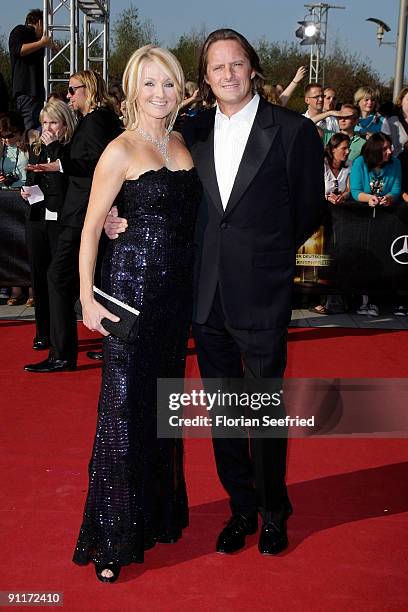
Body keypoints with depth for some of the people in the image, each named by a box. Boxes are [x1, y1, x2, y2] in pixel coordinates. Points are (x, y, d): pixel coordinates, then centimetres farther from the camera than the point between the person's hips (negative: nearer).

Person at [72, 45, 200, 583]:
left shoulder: (182, 145, 11)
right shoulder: (121, 150, -8)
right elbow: (91, 226, -9)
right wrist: (87, 297, -13)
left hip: (178, 286, 6)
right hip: (132, 282, -6)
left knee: (163, 398, 15)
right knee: (124, 406, -2)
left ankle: (159, 513, 32)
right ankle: (112, 537, 11)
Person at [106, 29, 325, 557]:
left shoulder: (293, 131, -4)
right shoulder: (193, 132, 7)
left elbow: (309, 209, 4)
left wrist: (262, 255, 8)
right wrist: (120, 218, -5)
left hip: (261, 297, -4)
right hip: (207, 296, 4)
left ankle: (273, 512, 29)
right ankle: (241, 508, 32)